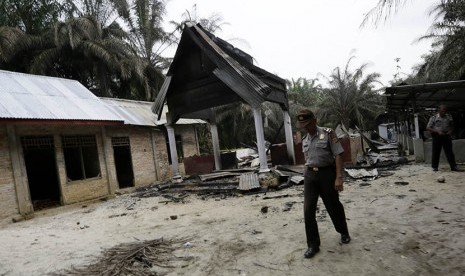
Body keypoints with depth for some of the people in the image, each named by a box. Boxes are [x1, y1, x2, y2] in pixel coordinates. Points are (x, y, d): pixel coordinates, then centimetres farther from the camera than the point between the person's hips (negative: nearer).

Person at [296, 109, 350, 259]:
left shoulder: (328, 133, -6)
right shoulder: (304, 140, 11)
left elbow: (338, 155, -10)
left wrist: (338, 177, -17)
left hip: (327, 173, -4)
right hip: (310, 175, 4)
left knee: (334, 206, 11)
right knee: (308, 210, -2)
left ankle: (344, 233, 40)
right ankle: (313, 245, 11)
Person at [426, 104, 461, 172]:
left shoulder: (449, 117, 8)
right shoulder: (433, 118, -3)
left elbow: (452, 126, 19)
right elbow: (428, 128, -7)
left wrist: (450, 131, -3)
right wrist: (437, 131, -17)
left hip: (446, 136, 3)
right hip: (437, 136, -3)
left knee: (449, 152, 2)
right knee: (436, 152, 2)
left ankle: (453, 166, 5)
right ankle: (434, 167, 10)